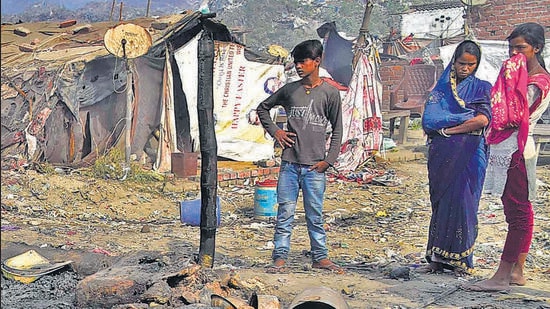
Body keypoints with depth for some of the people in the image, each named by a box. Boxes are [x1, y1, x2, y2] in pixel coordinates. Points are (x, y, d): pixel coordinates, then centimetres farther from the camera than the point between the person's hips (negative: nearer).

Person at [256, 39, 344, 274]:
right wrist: (274, 130, 6)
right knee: (285, 213, 3)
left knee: (315, 215, 6)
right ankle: (280, 258, 9)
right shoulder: (289, 90, 7)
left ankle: (320, 257, 18)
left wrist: (328, 160, -3)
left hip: (314, 166, -2)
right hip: (289, 164, 2)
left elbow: (337, 130, 5)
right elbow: (262, 108, 21)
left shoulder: (330, 93, 2)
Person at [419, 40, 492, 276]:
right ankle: (437, 259, 11)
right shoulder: (441, 87, 13)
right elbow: (429, 119, 0)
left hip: (469, 155, -3)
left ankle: (460, 260, 5)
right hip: (442, 155, 3)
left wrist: (447, 129, -8)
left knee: (463, 203, -3)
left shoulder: (482, 87, 6)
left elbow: (483, 120, -11)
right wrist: (465, 118, -9)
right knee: (440, 203, 4)